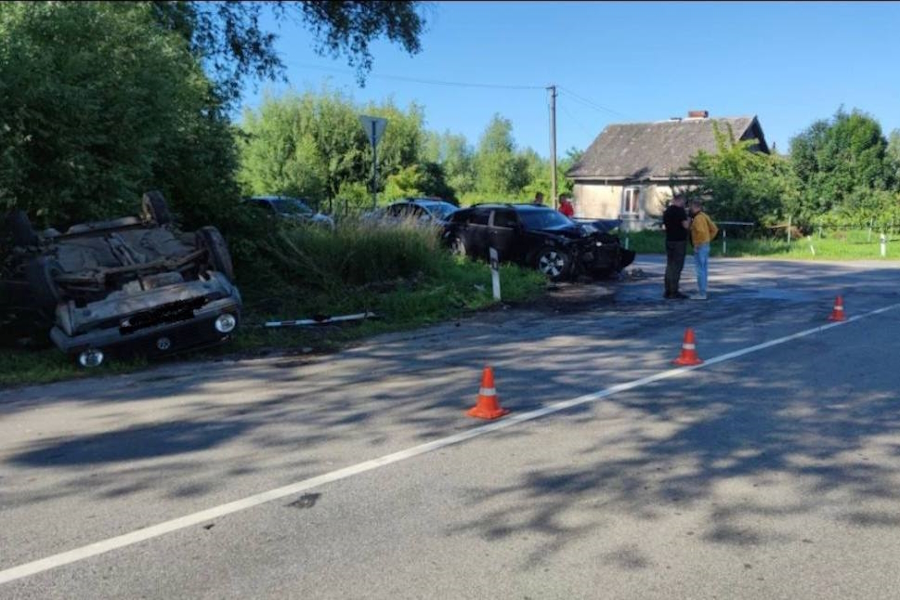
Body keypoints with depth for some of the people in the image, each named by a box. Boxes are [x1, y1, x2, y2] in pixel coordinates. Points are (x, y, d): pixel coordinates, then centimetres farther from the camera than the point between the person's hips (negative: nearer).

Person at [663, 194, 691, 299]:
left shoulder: (667, 211, 13)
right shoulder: (680, 210, -13)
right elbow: (686, 225, -18)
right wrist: (689, 220, 2)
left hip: (669, 240, 8)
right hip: (679, 241, -8)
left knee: (669, 266, 11)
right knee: (677, 267, -5)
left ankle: (668, 291, 14)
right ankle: (674, 292, -6)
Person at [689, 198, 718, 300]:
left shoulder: (698, 218, -17)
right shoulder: (704, 216, 13)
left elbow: (701, 232, -30)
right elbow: (714, 229, 18)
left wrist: (697, 245, -21)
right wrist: (708, 240, 16)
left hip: (700, 247, -10)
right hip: (705, 246, 10)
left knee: (700, 270, -6)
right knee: (704, 270, 12)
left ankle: (701, 294, -4)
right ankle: (702, 292, 18)